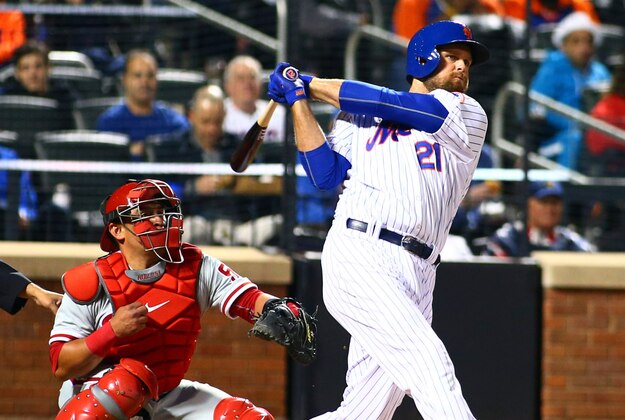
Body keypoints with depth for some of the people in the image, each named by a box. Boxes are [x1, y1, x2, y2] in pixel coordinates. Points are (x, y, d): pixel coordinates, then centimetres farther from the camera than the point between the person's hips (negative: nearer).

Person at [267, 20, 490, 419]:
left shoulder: (469, 117, 14)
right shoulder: (359, 121, 18)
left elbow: (388, 105, 4)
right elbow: (325, 174, 8)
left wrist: (312, 84, 11)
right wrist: (299, 101, 6)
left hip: (417, 277, 3)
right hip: (358, 255, -3)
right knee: (427, 359, -22)